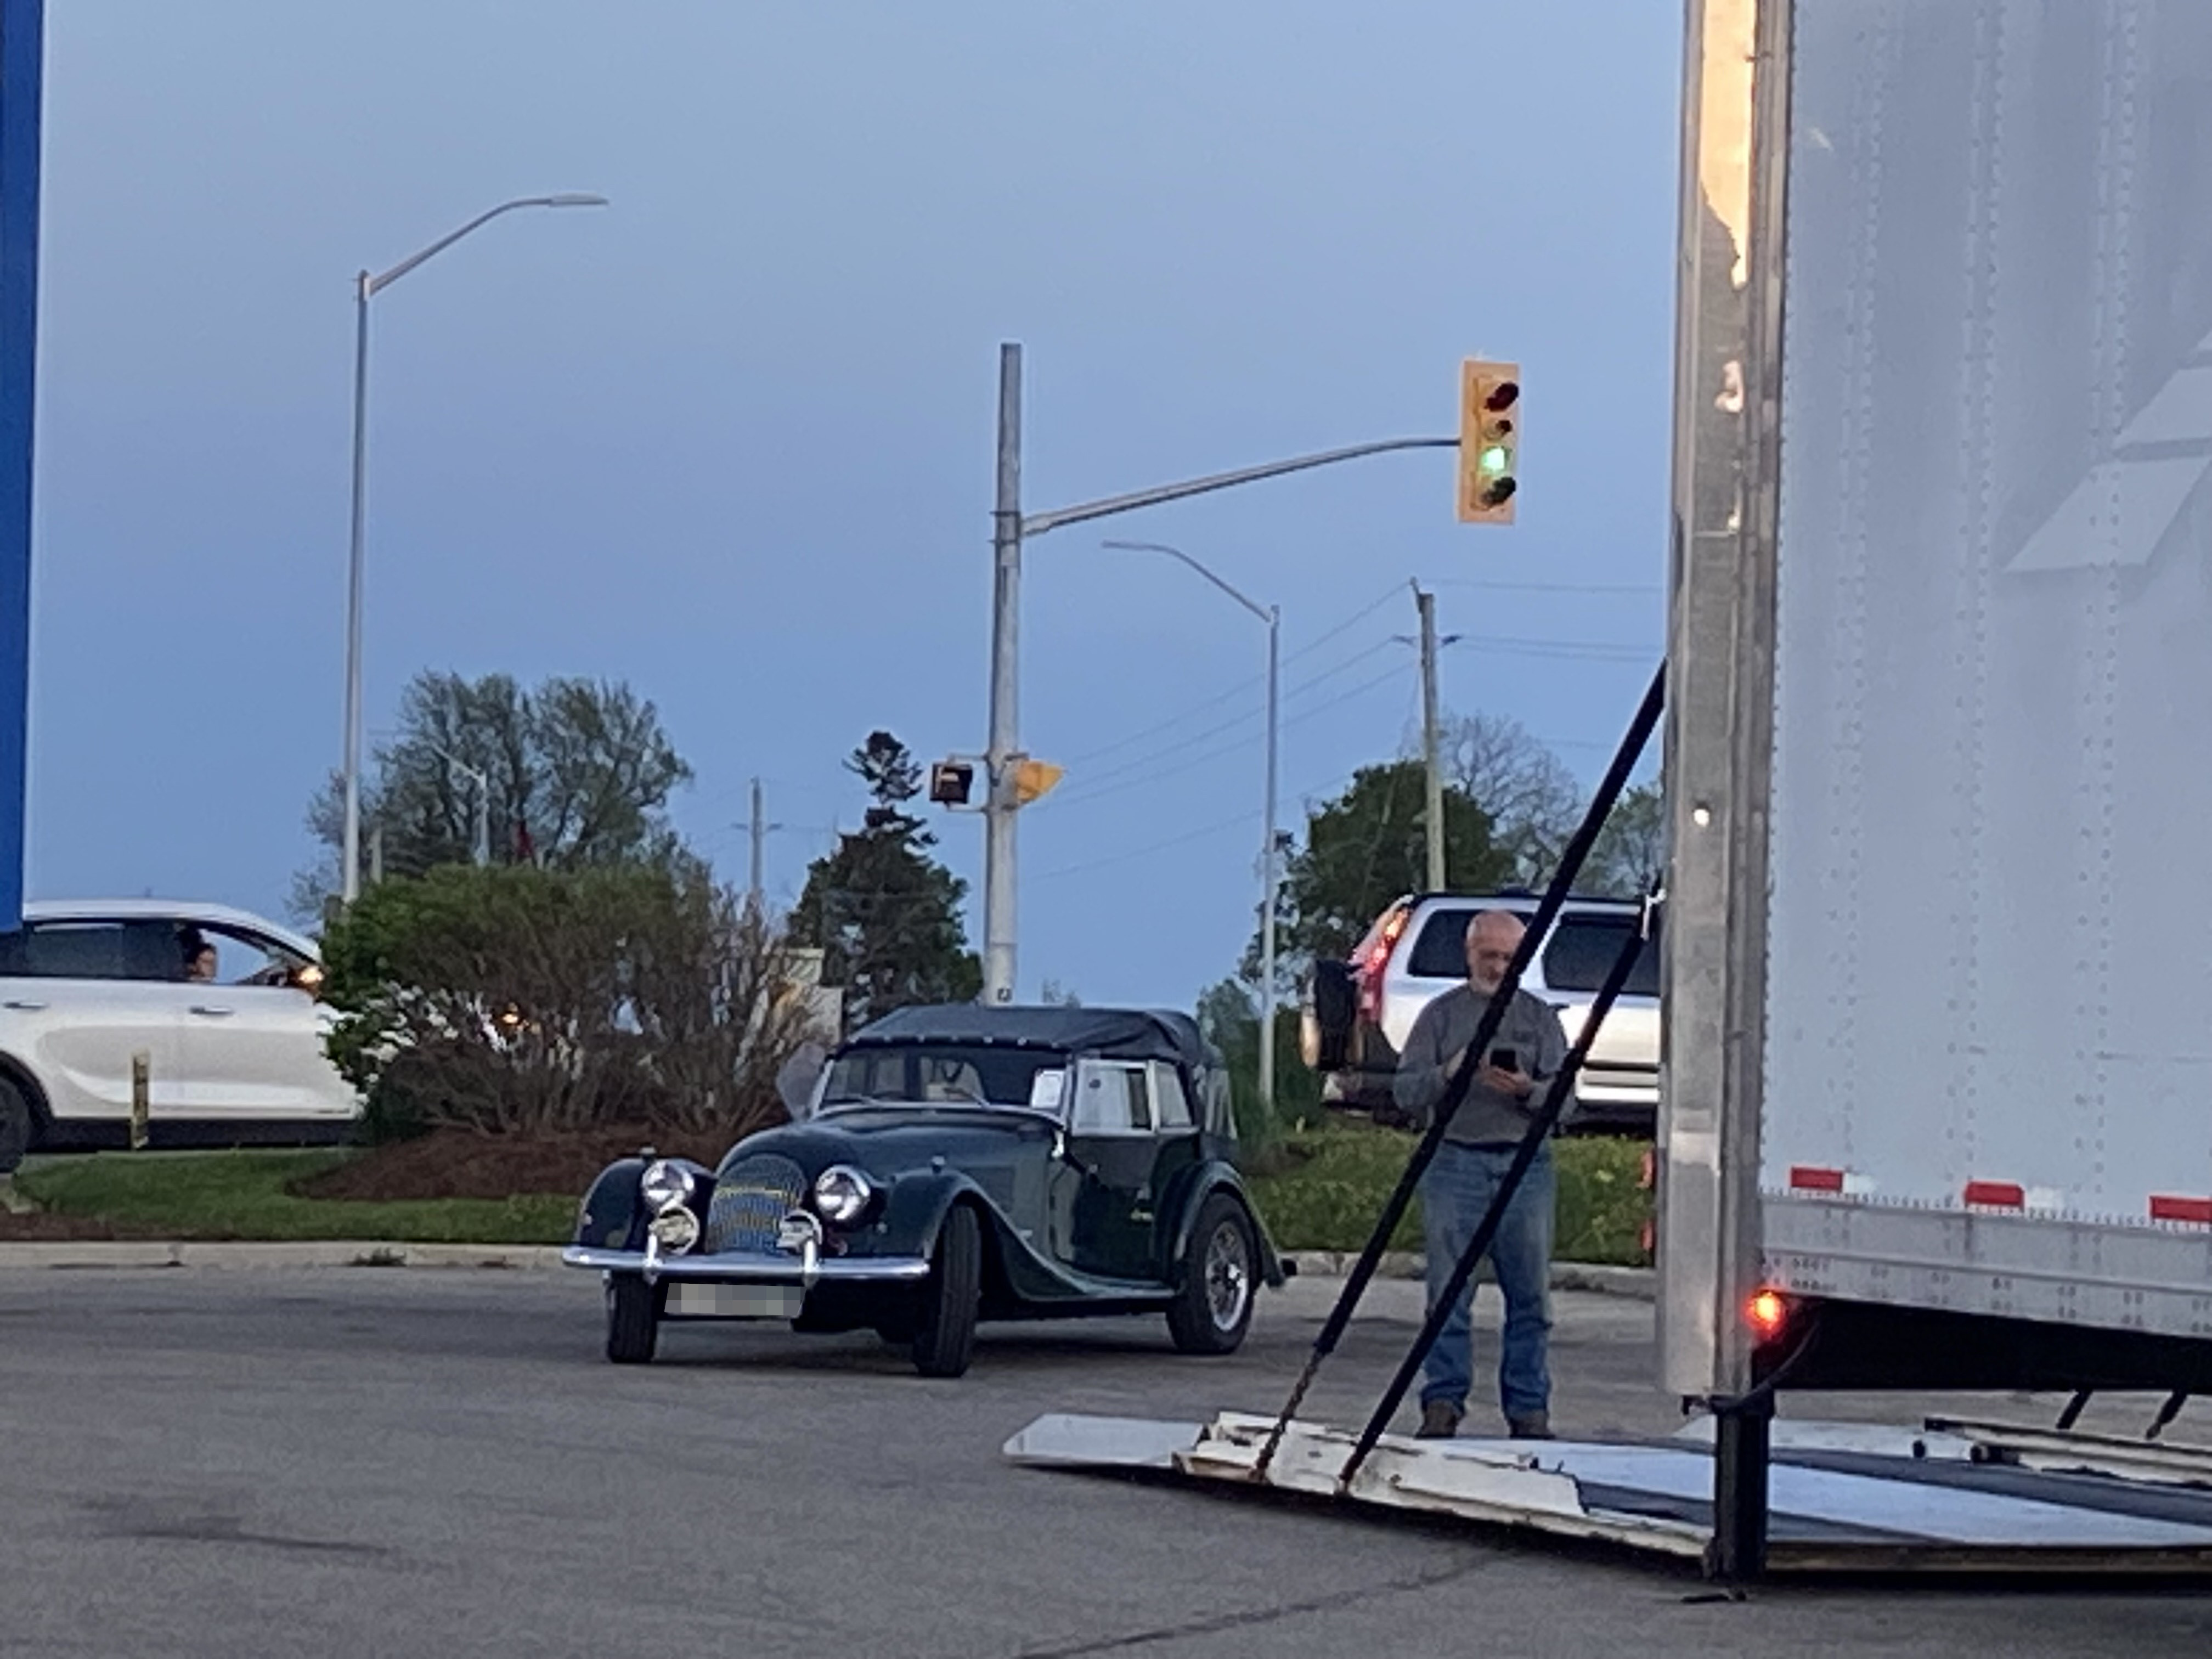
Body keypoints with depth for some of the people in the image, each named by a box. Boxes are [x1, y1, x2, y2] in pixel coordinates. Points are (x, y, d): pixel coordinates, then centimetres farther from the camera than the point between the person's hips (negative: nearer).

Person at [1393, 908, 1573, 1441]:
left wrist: (1528, 1091, -15)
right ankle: (1443, 1404, -1)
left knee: (1531, 1294, -1)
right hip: (1454, 1161, -1)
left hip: (1525, 1164, 1)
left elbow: (1565, 1101, 6)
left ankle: (1529, 1410, 4)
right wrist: (1447, 1074, -13)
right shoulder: (1441, 1014, 12)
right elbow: (1405, 1091, 5)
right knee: (1449, 1293, -4)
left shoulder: (1541, 1018, 14)